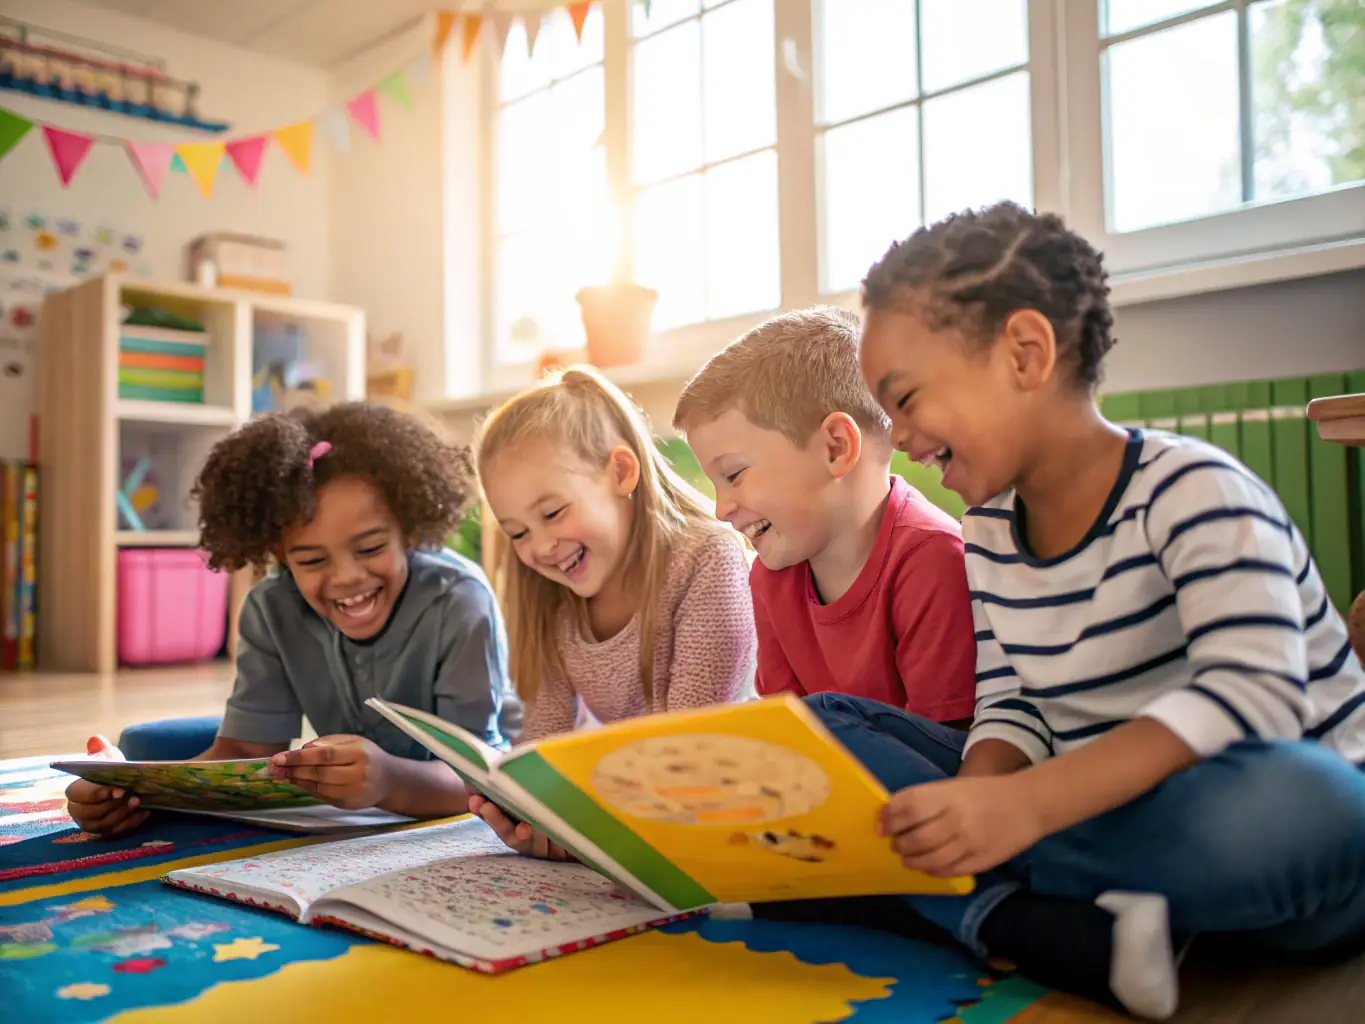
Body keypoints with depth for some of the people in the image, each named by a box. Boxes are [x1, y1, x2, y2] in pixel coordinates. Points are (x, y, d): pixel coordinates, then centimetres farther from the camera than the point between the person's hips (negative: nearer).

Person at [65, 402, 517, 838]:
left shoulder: (459, 603, -31)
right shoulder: (272, 611, -16)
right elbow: (246, 750, -17)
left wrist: (389, 781, -56)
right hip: (349, 798, 3)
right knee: (147, 744, -5)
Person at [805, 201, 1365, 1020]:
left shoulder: (1192, 490, -15)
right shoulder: (989, 533, 6)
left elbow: (1256, 694, -28)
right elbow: (1013, 711, 6)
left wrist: (1025, 804, -39)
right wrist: (973, 807, -18)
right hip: (1110, 820, 6)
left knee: (1282, 801, -43)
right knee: (825, 723, -4)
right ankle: (1071, 937, -24)